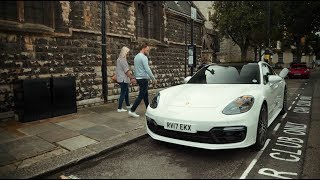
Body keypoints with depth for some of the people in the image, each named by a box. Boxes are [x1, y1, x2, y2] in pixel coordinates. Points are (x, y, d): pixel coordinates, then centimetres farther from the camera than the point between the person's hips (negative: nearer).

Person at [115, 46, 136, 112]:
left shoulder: (120, 59, 14)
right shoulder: (123, 60, -17)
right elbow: (126, 71, -21)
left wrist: (131, 76, 17)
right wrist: (132, 78, -18)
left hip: (121, 79, 11)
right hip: (123, 79, -11)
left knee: (126, 91, 20)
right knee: (123, 93, -5)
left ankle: (128, 105, 33)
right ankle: (119, 108, -1)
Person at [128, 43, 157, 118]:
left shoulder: (136, 57, 14)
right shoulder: (143, 57, -16)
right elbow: (147, 69, -22)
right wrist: (153, 79, -17)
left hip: (138, 78, 10)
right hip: (143, 78, -10)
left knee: (145, 94, 17)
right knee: (141, 95, -7)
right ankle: (132, 111, -8)